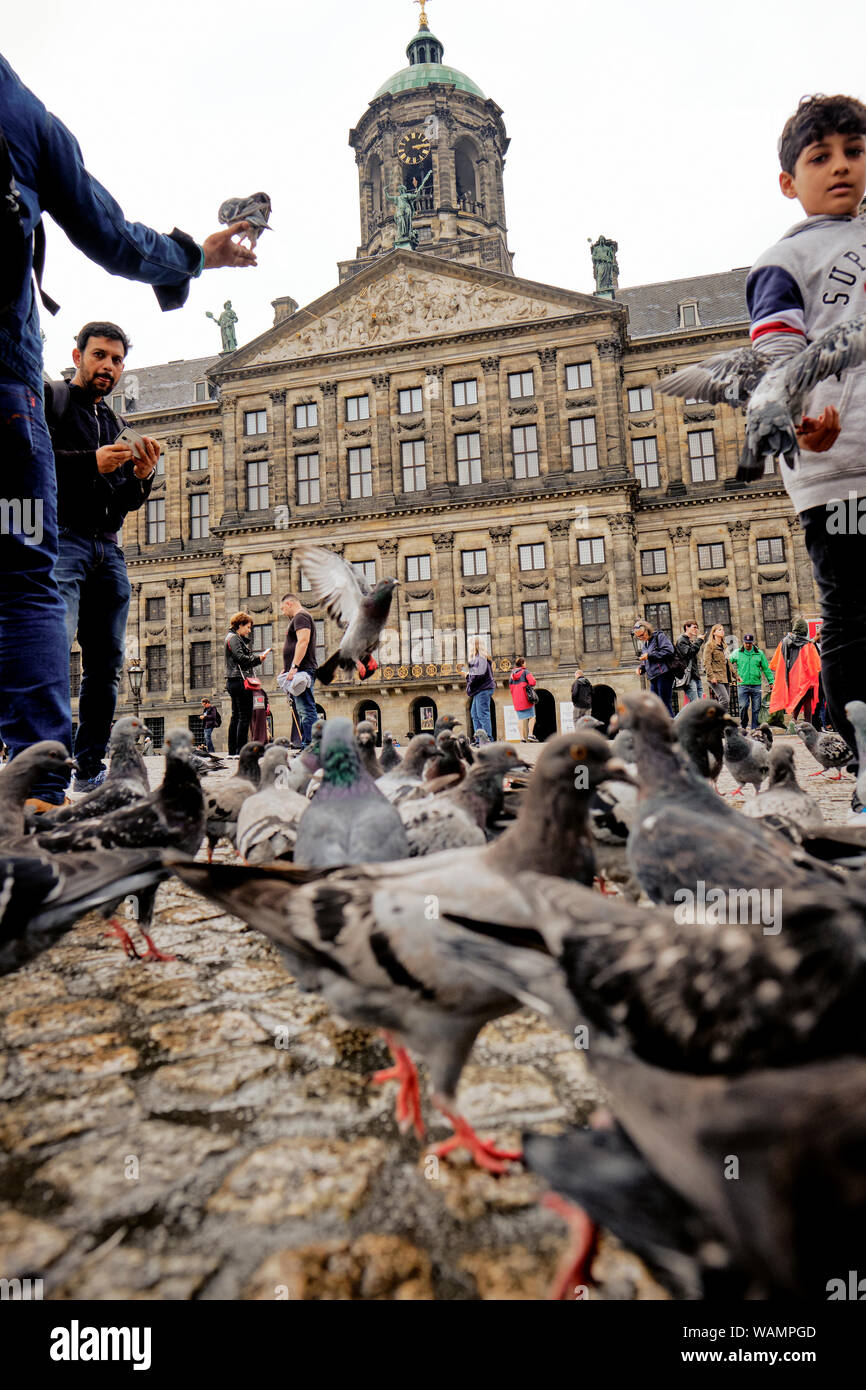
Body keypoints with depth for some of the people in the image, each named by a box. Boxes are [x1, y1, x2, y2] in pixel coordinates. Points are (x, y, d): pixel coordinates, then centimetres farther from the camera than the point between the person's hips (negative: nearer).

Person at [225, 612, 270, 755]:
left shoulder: (237, 638, 24)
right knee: (245, 716, -10)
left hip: (233, 682, 11)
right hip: (239, 680, -11)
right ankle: (241, 750, -11)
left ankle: (232, 751, 13)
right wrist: (258, 659, -15)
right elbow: (240, 658, -20)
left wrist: (257, 658, 9)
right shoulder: (234, 638, -7)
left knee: (236, 716, 11)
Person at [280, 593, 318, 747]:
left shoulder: (300, 616, -6)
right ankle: (305, 746, 11)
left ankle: (308, 745, -19)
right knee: (302, 711, 10)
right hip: (299, 674, 11)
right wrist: (287, 669, 23)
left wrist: (294, 667, -24)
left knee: (306, 710, -15)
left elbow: (303, 641, -19)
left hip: (302, 671, -11)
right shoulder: (298, 618, 27)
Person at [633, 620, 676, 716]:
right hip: (653, 677, 8)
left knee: (665, 703, -9)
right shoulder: (646, 643, 22)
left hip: (663, 674, -8)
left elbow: (668, 650, -17)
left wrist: (649, 655, -14)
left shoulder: (660, 636, -3)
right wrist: (641, 667, 8)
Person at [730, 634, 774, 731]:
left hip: (756, 685, 1)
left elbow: (766, 668, 12)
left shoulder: (759, 653, 10)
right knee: (743, 706, -12)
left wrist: (771, 681, 8)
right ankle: (743, 726, 6)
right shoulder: (737, 653, 6)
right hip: (742, 685, -1)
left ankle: (755, 729, 7)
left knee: (756, 708, 1)